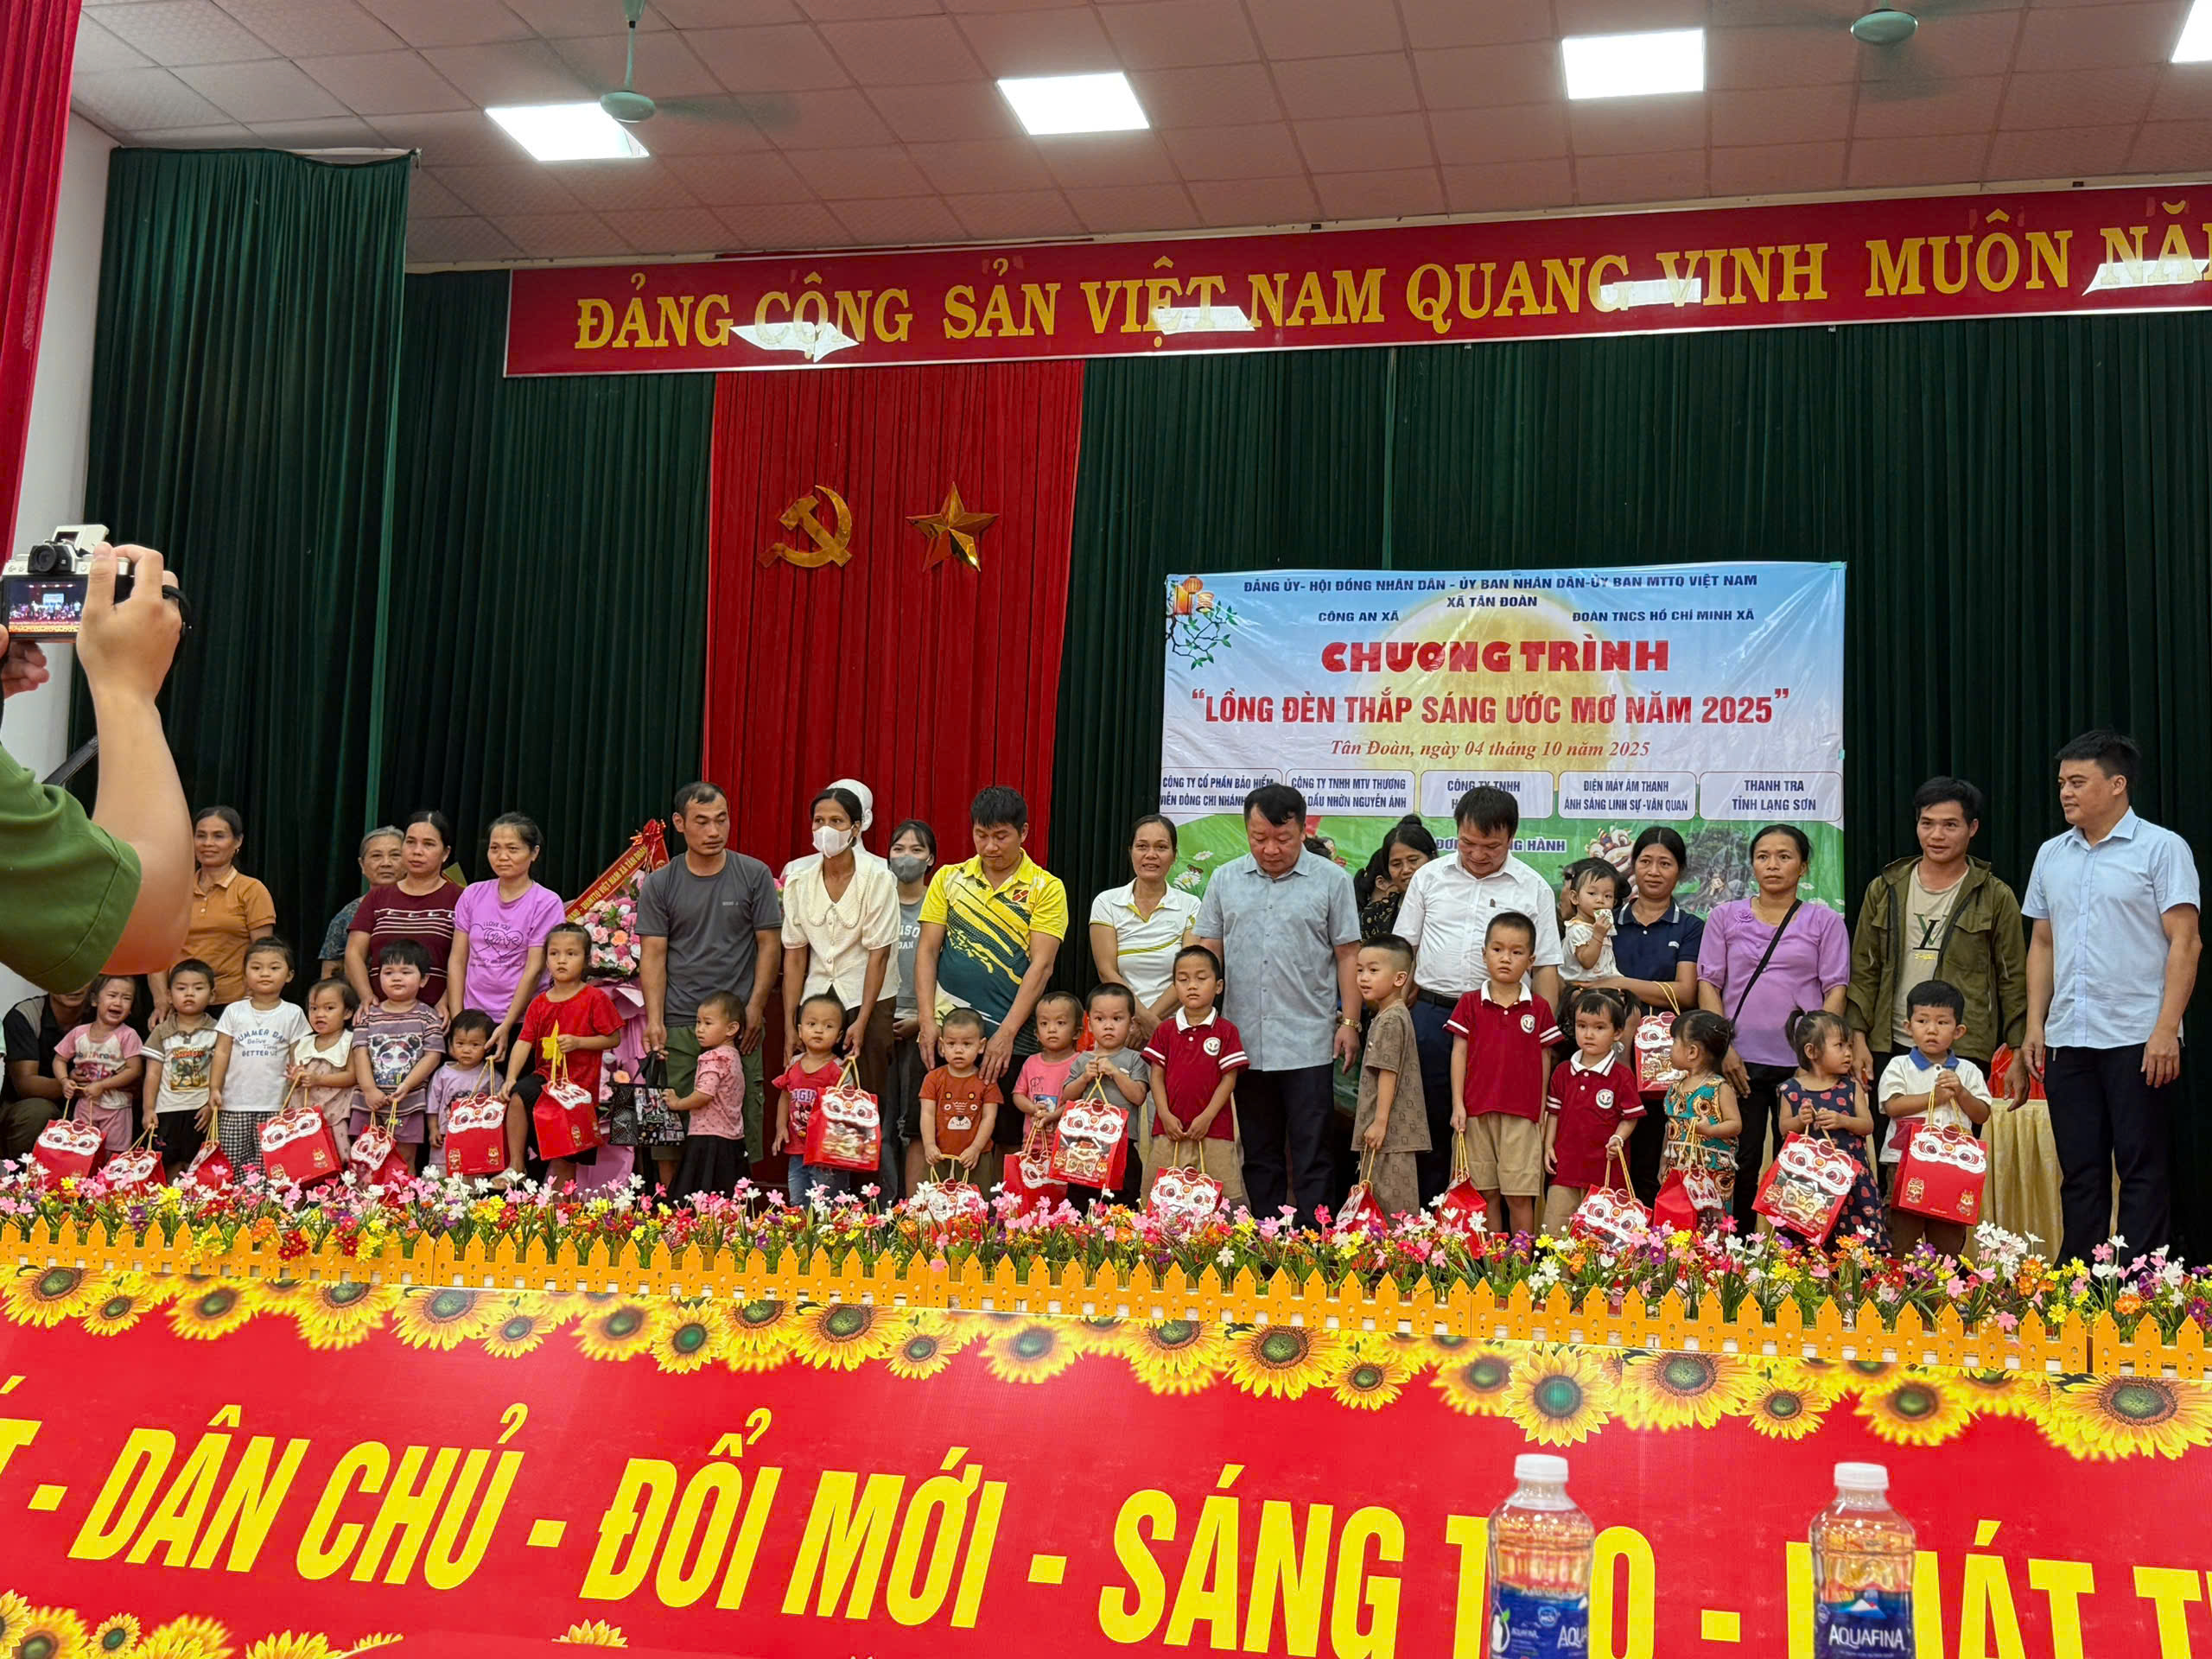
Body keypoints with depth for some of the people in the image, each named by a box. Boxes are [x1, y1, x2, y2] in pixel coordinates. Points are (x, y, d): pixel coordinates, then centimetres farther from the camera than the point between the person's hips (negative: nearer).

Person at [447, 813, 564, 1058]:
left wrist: (506, 1026, -12)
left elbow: (534, 970, -8)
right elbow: (457, 960, 7)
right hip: (473, 1019, 3)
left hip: (521, 1021, -3)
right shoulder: (473, 895, 8)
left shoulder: (546, 903, -4)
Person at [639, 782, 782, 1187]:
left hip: (739, 1023, 0)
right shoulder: (659, 884, 7)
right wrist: (654, 1020, -7)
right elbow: (653, 955, 4)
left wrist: (755, 1007, -4)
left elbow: (770, 944, 5)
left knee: (740, 1122, -1)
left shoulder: (754, 875, 5)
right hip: (679, 1025, 1)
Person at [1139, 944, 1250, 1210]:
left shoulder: (1226, 1031, 2)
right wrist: (1165, 1115, -6)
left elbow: (1229, 1078, -2)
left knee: (1221, 1197, -4)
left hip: (1213, 1130, -2)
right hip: (1169, 1130, 2)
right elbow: (1157, 1075, 6)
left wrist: (1207, 1117, -11)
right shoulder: (1165, 1031, 9)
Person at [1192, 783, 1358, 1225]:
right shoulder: (1226, 880, 10)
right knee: (1258, 1155, 10)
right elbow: (1207, 953, 13)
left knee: (1312, 1156, -1)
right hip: (1244, 1041, 3)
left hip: (1309, 1044, -3)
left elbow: (1348, 956, 3)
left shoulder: (1331, 880, 2)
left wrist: (1349, 1022, -4)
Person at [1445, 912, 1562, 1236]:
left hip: (1521, 1114, -1)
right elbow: (1459, 1053, 4)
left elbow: (1544, 1059, 8)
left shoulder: (1538, 1008, 4)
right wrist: (1458, 1105, -2)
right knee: (1487, 1194, 6)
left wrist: (1543, 1111, 6)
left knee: (1520, 1196, -2)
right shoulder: (1470, 1003, 4)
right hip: (1478, 1111, 1)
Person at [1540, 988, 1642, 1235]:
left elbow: (1630, 1117, -1)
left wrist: (1618, 1139, -17)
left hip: (1605, 1166, -4)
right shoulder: (1563, 1072, 8)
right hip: (1566, 1162, 4)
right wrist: (1548, 1145, 6)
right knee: (1554, 1229, 4)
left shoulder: (1622, 1076, -4)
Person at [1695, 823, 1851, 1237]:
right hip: (1741, 1061, 1)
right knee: (1740, 1164, 2)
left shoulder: (1824, 922, 7)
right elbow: (1708, 983, 6)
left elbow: (1836, 989, 2)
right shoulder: (1725, 917, 10)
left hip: (1801, 1062, -1)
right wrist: (1723, 1048, -6)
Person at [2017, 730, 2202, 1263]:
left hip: (2137, 1038, -5)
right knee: (2079, 1172, 8)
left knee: (2143, 1169, -2)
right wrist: (2035, 1026, 10)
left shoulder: (2161, 848, -2)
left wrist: (2166, 1029, -15)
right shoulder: (2051, 855, 14)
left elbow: (2185, 943, -7)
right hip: (2067, 1039, 5)